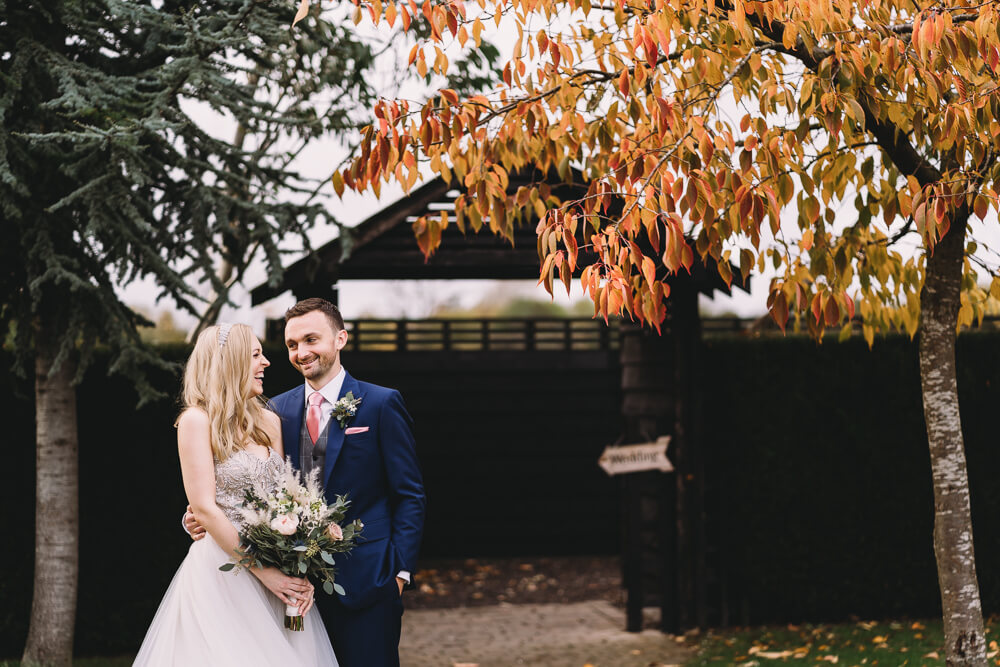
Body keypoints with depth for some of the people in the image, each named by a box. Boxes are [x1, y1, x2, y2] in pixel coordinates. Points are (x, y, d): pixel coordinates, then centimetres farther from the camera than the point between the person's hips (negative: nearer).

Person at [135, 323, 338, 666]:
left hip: (276, 570, 5)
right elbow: (204, 509, -12)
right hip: (222, 568, -5)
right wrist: (261, 570, -14)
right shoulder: (197, 420, -6)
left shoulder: (269, 422, 11)